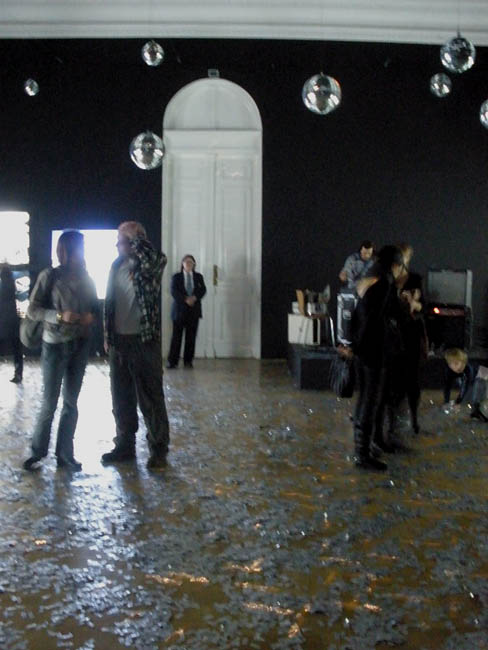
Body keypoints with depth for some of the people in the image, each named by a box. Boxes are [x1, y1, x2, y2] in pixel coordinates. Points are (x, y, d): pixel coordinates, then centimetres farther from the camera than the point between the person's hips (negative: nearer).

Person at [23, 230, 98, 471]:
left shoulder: (86, 279, 6)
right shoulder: (49, 276, -8)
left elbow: (95, 307, 15)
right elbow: (32, 310, -8)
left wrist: (91, 316, -8)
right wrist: (59, 316, -21)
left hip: (80, 345, 4)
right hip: (55, 345, -4)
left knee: (71, 402, 9)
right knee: (49, 402, 0)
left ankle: (65, 454, 19)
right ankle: (38, 450, 20)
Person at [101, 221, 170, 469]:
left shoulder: (149, 264, -9)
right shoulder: (116, 266, 10)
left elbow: (158, 259, -35)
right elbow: (109, 302, 15)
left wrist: (134, 235, -22)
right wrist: (108, 336, 14)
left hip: (144, 340, -6)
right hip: (118, 341, 6)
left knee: (150, 398, 1)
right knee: (121, 398, 14)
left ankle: (158, 450, 13)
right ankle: (124, 445, 28)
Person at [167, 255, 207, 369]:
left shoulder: (198, 277, 13)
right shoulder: (176, 277, 6)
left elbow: (203, 290, 2)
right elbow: (174, 291, -6)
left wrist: (195, 297, -16)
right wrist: (185, 299, -18)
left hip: (194, 310, 2)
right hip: (179, 309, -2)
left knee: (191, 337, 1)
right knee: (176, 336, -4)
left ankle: (188, 361, 8)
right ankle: (172, 361, 1)